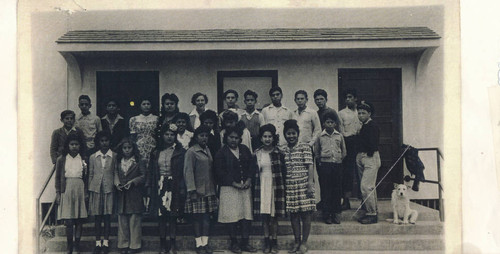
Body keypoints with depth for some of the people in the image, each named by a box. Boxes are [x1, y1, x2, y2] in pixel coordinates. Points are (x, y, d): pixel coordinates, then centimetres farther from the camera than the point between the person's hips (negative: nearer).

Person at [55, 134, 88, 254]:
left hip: (80, 189, 1)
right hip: (67, 190, -1)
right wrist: (58, 193, 0)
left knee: (79, 219, 3)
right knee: (68, 220, -1)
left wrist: (86, 193, 2)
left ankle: (77, 244, 12)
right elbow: (57, 177, 6)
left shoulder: (84, 159, 7)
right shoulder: (61, 159, 4)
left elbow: (86, 177, 8)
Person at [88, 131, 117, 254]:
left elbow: (116, 174, 5)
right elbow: (90, 175, 9)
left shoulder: (114, 156, 3)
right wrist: (89, 192, 7)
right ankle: (98, 242, 15)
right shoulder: (93, 157, 7)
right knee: (97, 217, 5)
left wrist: (116, 187, -2)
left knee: (107, 216, 2)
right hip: (96, 189, 1)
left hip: (109, 189, -1)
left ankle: (106, 242, 12)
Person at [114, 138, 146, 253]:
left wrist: (132, 182, -14)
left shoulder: (139, 162, 1)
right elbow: (115, 174, 7)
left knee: (134, 220, -1)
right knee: (122, 221, 8)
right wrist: (117, 183, -11)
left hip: (135, 195, -4)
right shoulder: (118, 162, 13)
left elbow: (143, 176, -3)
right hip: (122, 195, 4)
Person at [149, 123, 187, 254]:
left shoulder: (180, 152, 0)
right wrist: (150, 186, 4)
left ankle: (172, 243, 13)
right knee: (161, 216, 5)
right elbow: (151, 171, 11)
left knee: (173, 216, 2)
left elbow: (183, 171, -2)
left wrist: (182, 188, -8)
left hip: (174, 187, -2)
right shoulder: (156, 152, 9)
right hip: (160, 186, 3)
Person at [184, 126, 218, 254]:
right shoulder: (191, 152, -7)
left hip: (209, 191, 6)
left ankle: (205, 243, 12)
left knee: (207, 217, 7)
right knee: (197, 217, 1)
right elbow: (188, 172, -11)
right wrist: (192, 190, -17)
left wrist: (214, 188, 12)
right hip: (197, 191, -6)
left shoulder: (207, 150, 13)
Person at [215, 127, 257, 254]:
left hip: (245, 187, 4)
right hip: (229, 188, -4)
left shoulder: (245, 150, 11)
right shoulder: (221, 153, -3)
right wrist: (235, 184, -13)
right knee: (232, 216, -1)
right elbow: (220, 172, -9)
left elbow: (251, 166, 12)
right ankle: (234, 243, 13)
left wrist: (249, 180, -5)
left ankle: (245, 243, 12)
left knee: (247, 214, 3)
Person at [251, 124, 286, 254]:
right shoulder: (257, 153, 5)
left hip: (275, 186, -2)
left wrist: (282, 187, -5)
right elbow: (254, 171, 8)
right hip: (261, 187, 2)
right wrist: (254, 187, 3)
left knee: (274, 216, 2)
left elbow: (283, 171, 0)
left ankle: (274, 242, 15)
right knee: (264, 215, 6)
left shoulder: (278, 153, -1)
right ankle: (267, 242, 18)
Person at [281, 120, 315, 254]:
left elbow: (310, 166, -5)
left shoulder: (305, 148, -1)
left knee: (306, 215, 1)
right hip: (289, 187, 3)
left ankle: (304, 242, 13)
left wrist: (310, 184, -12)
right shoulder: (282, 151, 9)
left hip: (304, 186, -3)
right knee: (293, 215, 9)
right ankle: (297, 241, 21)